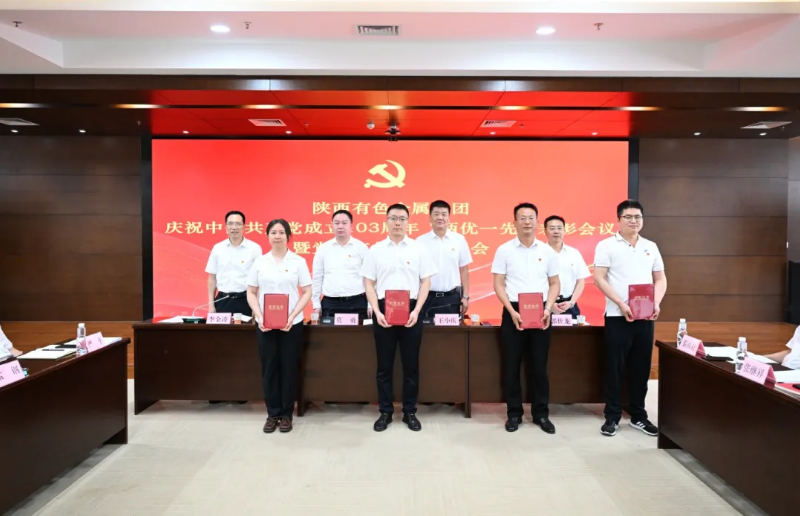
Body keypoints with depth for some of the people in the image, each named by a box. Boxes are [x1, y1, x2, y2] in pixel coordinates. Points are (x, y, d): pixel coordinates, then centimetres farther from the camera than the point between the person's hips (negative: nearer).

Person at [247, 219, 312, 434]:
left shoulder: (298, 261, 0)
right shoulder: (259, 262, 5)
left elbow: (307, 292, -1)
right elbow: (251, 293, 7)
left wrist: (292, 316, -13)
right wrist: (259, 316, -9)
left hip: (291, 324, -1)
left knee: (289, 368, 4)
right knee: (269, 367, 6)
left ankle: (286, 414, 17)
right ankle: (272, 414, 19)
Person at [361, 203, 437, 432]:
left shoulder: (418, 249, 3)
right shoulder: (376, 250, 4)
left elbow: (425, 282, 2)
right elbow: (369, 283, 4)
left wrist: (416, 311, -9)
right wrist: (377, 311, -8)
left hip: (410, 310, 0)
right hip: (383, 310, 1)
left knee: (411, 364, 7)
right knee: (384, 364, 7)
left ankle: (410, 412, 20)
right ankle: (385, 411, 20)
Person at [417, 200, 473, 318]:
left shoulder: (459, 240, 1)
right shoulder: (420, 241, -1)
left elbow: (464, 270, 6)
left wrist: (465, 297, 2)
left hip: (452, 297, 1)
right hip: (428, 298, 0)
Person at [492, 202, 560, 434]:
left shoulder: (547, 251, 6)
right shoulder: (504, 250, 0)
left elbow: (555, 284, 9)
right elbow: (498, 284, -2)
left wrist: (548, 309, -6)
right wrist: (512, 311, -12)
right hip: (513, 311, -1)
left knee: (539, 365, 7)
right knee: (512, 365, 4)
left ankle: (541, 413, 20)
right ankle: (514, 413, 17)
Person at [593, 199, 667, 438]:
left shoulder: (651, 247, 12)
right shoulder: (606, 245, -2)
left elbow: (660, 279, 14)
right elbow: (599, 279, -8)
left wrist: (657, 303, -4)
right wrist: (621, 304, -17)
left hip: (646, 317, 4)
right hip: (618, 316, -4)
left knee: (641, 367, 10)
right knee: (615, 367, 2)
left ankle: (638, 416, 22)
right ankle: (612, 416, 13)